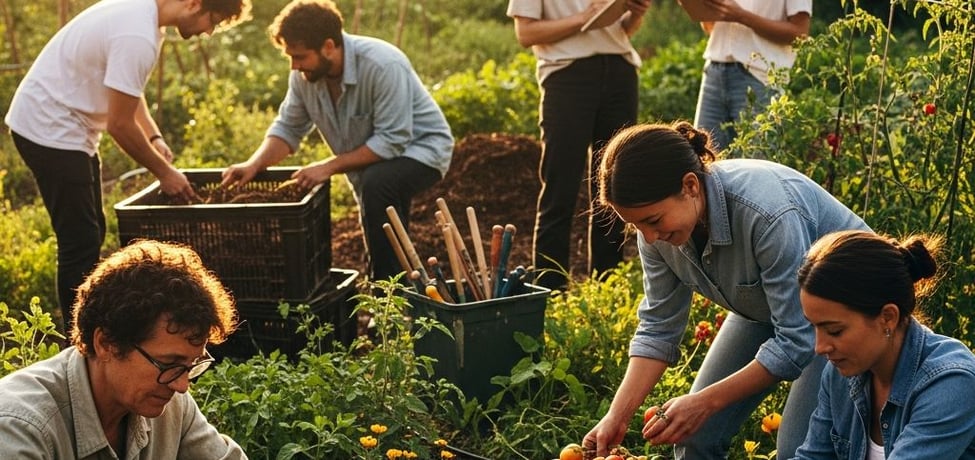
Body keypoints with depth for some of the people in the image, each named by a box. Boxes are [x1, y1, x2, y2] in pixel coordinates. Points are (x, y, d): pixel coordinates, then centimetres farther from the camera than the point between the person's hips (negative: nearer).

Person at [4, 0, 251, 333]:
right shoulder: (139, 38, -26)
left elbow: (126, 90, 19)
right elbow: (120, 124, -21)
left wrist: (154, 138, 8)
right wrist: (164, 172, -8)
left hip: (54, 127, 11)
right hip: (50, 131, -11)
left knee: (90, 235, 17)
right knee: (81, 243, -8)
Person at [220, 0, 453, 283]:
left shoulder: (383, 66, -32)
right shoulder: (304, 73, -12)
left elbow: (392, 141, -33)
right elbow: (288, 128, -2)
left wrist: (329, 167, -33)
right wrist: (253, 165, -19)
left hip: (419, 147, -7)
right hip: (371, 159, 8)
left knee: (377, 184, -34)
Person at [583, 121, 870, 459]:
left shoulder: (769, 214, -40)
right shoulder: (659, 224, -20)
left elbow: (795, 342, -32)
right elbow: (658, 327, -9)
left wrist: (706, 402, -31)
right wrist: (617, 416, -19)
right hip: (762, 307, 6)